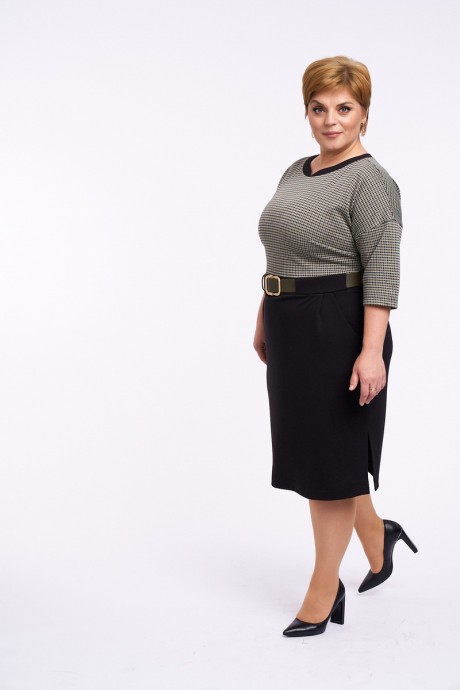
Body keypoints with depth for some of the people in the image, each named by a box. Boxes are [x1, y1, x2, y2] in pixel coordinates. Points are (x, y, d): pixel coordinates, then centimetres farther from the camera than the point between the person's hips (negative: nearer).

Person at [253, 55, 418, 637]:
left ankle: (324, 591, 12)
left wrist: (371, 351, -25)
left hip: (338, 330, -8)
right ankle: (377, 536, 37)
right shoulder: (295, 174, 13)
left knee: (328, 455, -1)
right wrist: (264, 322, 18)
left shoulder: (371, 181, -12)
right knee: (306, 448, 15)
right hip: (289, 329, 8)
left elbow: (381, 273, -18)